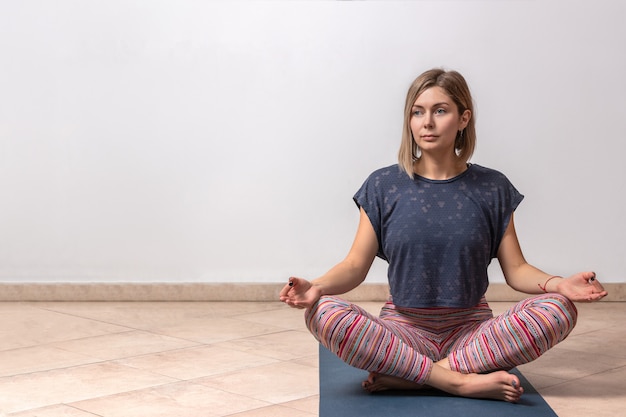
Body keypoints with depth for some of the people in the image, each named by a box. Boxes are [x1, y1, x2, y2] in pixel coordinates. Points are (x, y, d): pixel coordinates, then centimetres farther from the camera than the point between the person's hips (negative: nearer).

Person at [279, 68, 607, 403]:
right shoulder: (384, 186, 2)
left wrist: (559, 284, -17)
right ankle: (464, 381, -28)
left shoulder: (492, 188, 4)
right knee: (323, 314, -29)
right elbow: (355, 265, -1)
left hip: (471, 329, 1)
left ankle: (404, 375, -25)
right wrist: (317, 286, -21)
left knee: (558, 310, -26)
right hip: (404, 328, -1)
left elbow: (515, 269, 3)